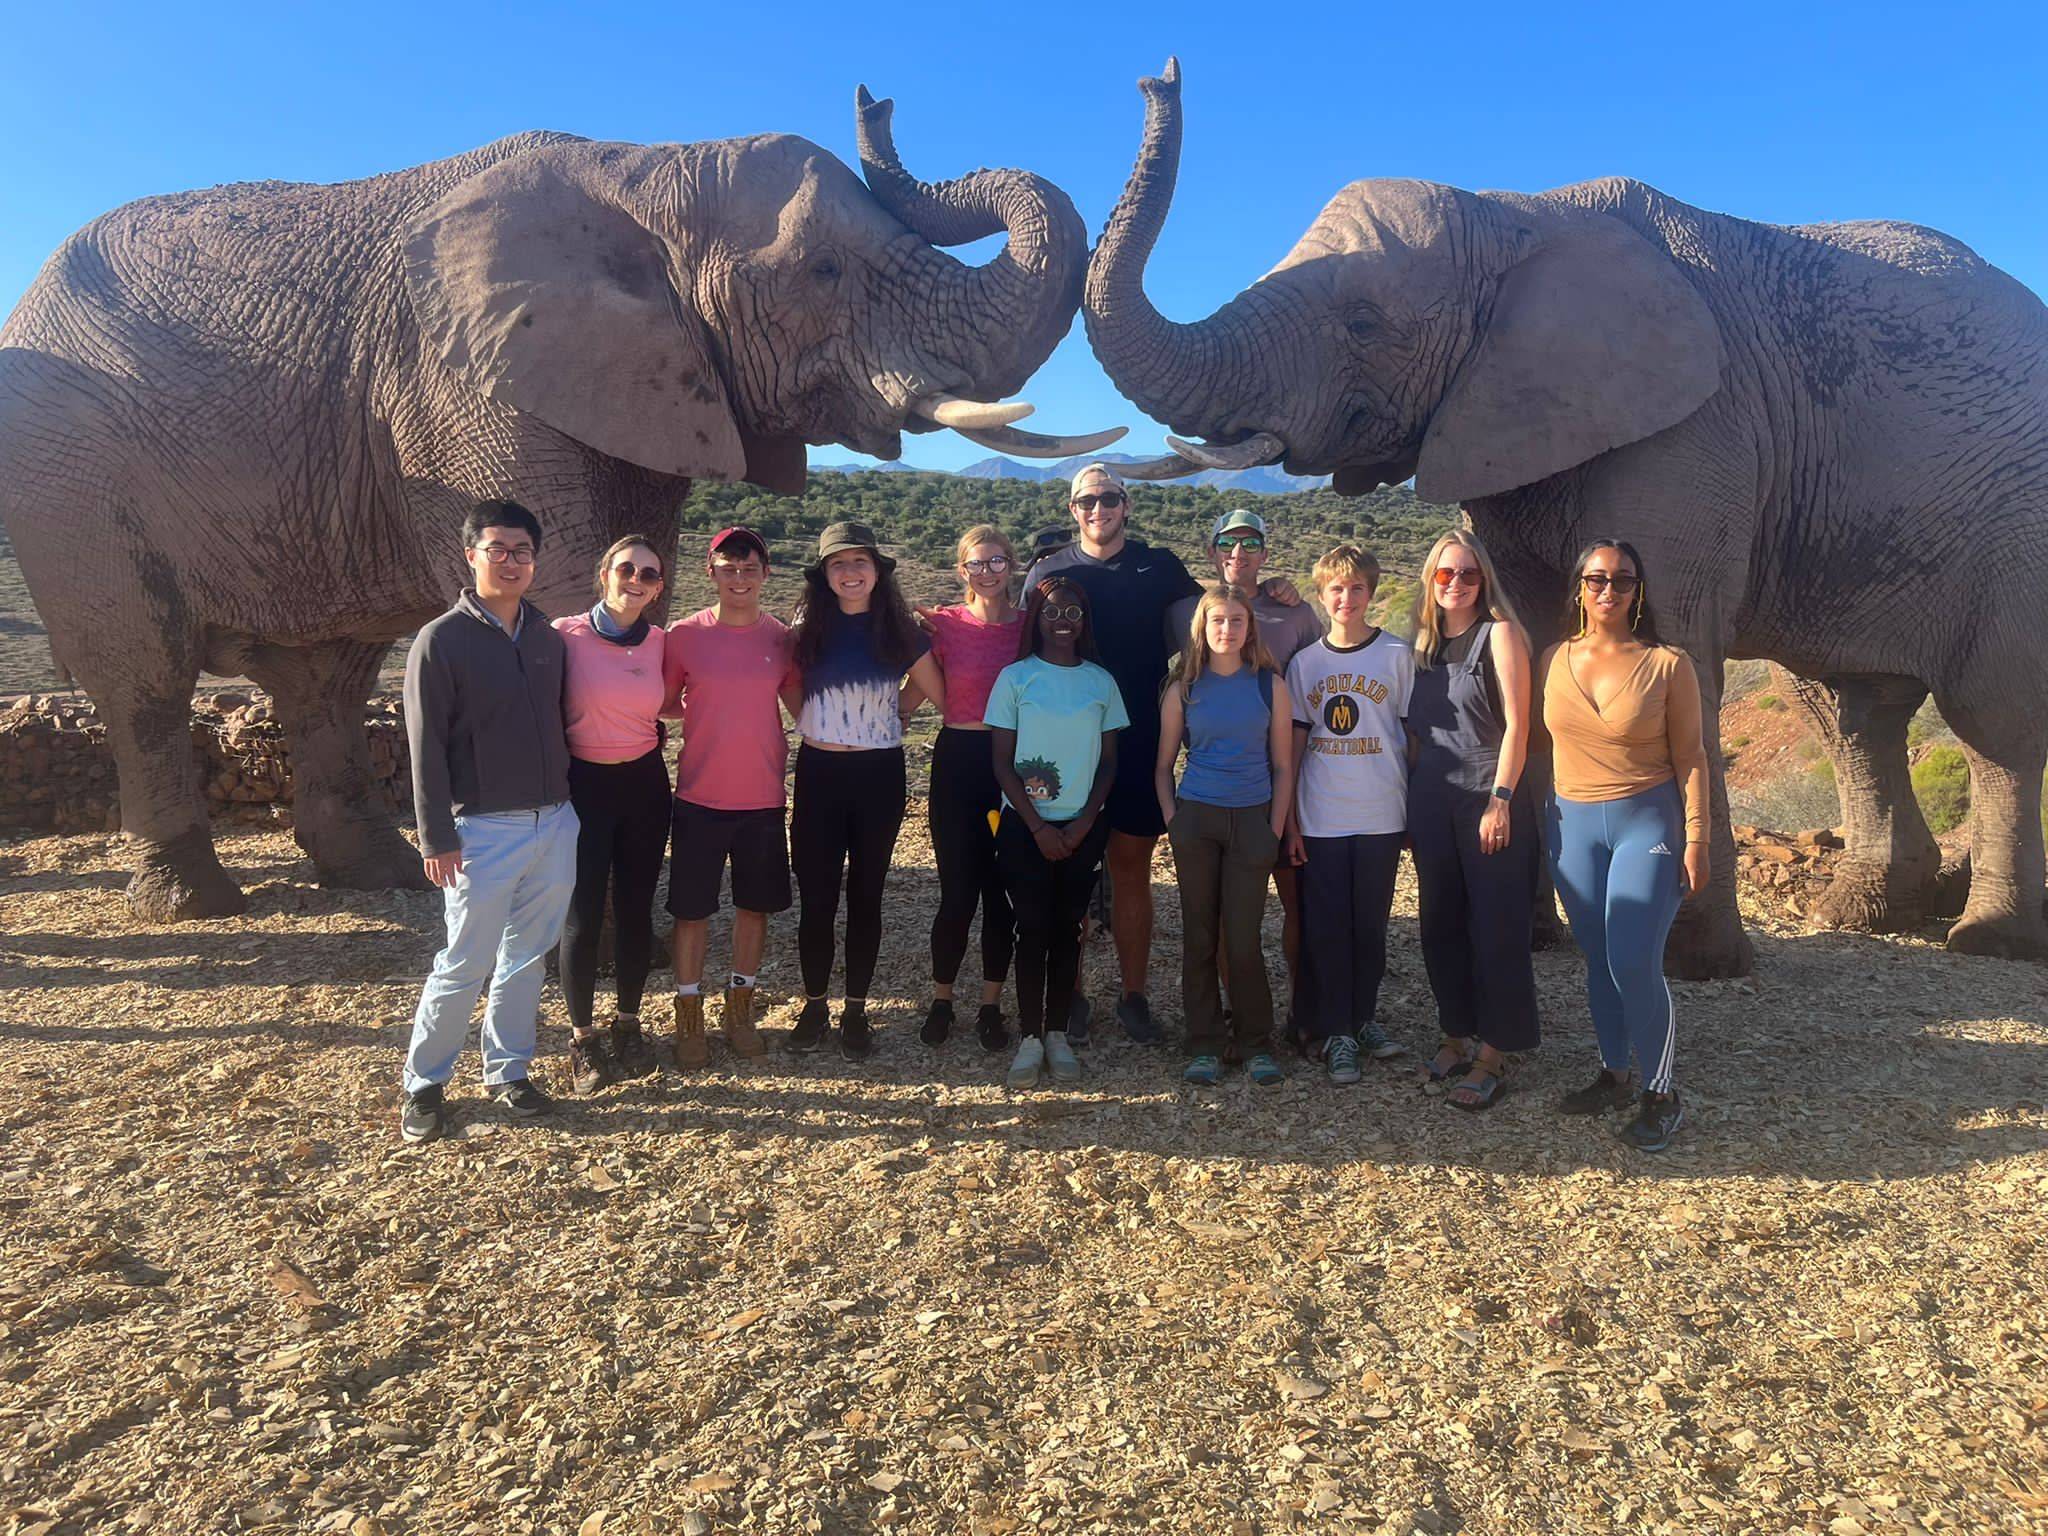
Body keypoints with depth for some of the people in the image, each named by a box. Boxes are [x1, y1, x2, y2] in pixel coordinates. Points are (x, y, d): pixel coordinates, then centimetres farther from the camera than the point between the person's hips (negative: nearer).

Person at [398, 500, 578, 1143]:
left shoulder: (546, 637, 9)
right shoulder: (441, 641, -6)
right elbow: (426, 748, -9)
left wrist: (567, 804, 13)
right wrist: (437, 838, -12)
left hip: (555, 823, 5)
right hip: (484, 830, -5)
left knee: (527, 957, 13)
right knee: (464, 964, 0)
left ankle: (508, 1071, 27)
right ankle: (423, 1083, 17)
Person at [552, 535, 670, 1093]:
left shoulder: (658, 643, 3)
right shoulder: (566, 634, -9)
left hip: (644, 783, 3)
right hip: (583, 785, -3)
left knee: (635, 910, 10)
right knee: (582, 917, 0)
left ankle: (629, 1023, 27)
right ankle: (582, 1037, 16)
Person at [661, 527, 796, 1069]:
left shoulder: (782, 637, 0)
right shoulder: (684, 635, -5)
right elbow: (664, 703, 6)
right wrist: (701, 709, -7)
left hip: (762, 798, 2)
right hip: (700, 796, -2)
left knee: (755, 904, 13)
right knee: (692, 908, 6)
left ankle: (740, 1009, 30)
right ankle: (689, 1016, 22)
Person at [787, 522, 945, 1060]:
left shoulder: (900, 631, -2)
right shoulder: (807, 629, 0)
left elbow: (942, 696, 5)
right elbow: (791, 690, 16)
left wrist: (891, 712, 2)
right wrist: (819, 726, 5)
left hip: (879, 774, 0)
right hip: (819, 772, 0)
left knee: (865, 896, 8)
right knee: (816, 898, 4)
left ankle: (856, 1010, 21)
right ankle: (814, 1006, 21)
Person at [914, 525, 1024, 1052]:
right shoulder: (943, 624, -1)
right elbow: (913, 693, 3)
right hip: (958, 760, -1)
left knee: (1002, 891, 6)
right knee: (958, 893, 1)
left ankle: (991, 1005, 21)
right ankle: (941, 999, 21)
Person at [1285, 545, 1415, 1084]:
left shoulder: (1397, 655, 0)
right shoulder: (1305, 662, 4)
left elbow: (1410, 733, 4)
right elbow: (1295, 743, 6)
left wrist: (1415, 807, 0)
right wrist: (1290, 820, 2)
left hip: (1381, 816, 0)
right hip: (1320, 818, 1)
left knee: (1370, 924, 10)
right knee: (1326, 927, 3)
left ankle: (1363, 1018, 26)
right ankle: (1335, 1031, 14)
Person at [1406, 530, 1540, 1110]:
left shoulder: (1498, 633, -3)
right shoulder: (1423, 643, 13)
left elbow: (1516, 724, -9)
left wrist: (1500, 799, -15)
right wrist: (1411, 801, 11)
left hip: (1488, 797, -5)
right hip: (1431, 801, 6)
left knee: (1496, 927, -1)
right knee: (1441, 924, 10)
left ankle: (1493, 1056, 7)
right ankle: (1456, 1037, 23)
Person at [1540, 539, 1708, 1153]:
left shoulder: (1667, 664, -5)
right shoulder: (1554, 660, 5)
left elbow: (1690, 755, -3)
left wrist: (1696, 840, -7)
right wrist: (1544, 818, 10)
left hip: (1647, 822, -4)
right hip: (1573, 823, 4)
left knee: (1633, 962, -9)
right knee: (1596, 959, 9)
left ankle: (1660, 1095, 7)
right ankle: (1613, 1074, 25)